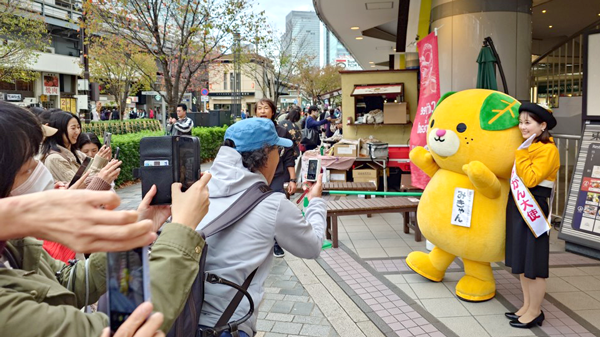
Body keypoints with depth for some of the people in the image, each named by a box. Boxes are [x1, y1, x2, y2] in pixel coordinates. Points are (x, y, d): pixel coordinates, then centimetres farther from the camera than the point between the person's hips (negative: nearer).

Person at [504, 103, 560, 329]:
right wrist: (522, 153, 6)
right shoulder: (526, 147, 12)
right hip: (518, 207, 9)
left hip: (533, 210, -9)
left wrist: (522, 153, -19)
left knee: (534, 263, 0)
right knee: (521, 261, 15)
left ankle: (535, 311, 13)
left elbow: (530, 179, -23)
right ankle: (527, 306, 27)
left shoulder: (548, 150, -14)